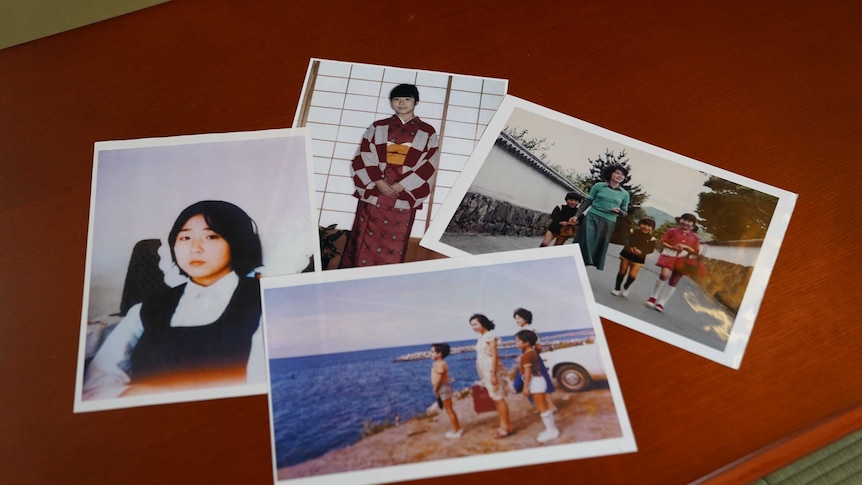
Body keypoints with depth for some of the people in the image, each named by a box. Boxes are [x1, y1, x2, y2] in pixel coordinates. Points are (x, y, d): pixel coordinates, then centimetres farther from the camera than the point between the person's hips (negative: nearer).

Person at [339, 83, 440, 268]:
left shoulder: (427, 132, 6)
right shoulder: (378, 127, 9)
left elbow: (429, 164, -2)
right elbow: (364, 157, 2)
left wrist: (401, 186, -12)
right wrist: (378, 181, -13)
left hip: (404, 197, -1)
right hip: (374, 192, 1)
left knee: (393, 247, 3)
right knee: (366, 241, 1)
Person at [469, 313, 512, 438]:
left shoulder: (490, 336, -13)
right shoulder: (481, 337, 12)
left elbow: (494, 356, -18)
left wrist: (493, 374, -23)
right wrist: (483, 376, 13)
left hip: (492, 370, -9)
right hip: (485, 371, 9)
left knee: (499, 398, -5)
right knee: (495, 398, 13)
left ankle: (506, 427, 1)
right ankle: (503, 425, 20)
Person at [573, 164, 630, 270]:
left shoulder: (625, 194, 8)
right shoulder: (599, 186, 3)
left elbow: (625, 212, 13)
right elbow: (587, 201, 4)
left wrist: (619, 211, -10)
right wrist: (577, 215, -4)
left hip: (608, 223, 2)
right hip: (592, 218, -2)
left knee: (599, 246, 3)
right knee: (585, 242, -7)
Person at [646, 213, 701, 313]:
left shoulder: (694, 237, 10)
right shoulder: (672, 231, 4)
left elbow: (696, 252, 8)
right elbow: (661, 242, 2)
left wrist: (685, 247, -9)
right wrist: (672, 247, -14)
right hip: (669, 256, -3)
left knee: (673, 282, 4)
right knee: (664, 274, -25)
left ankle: (661, 303, 12)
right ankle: (653, 297, -5)